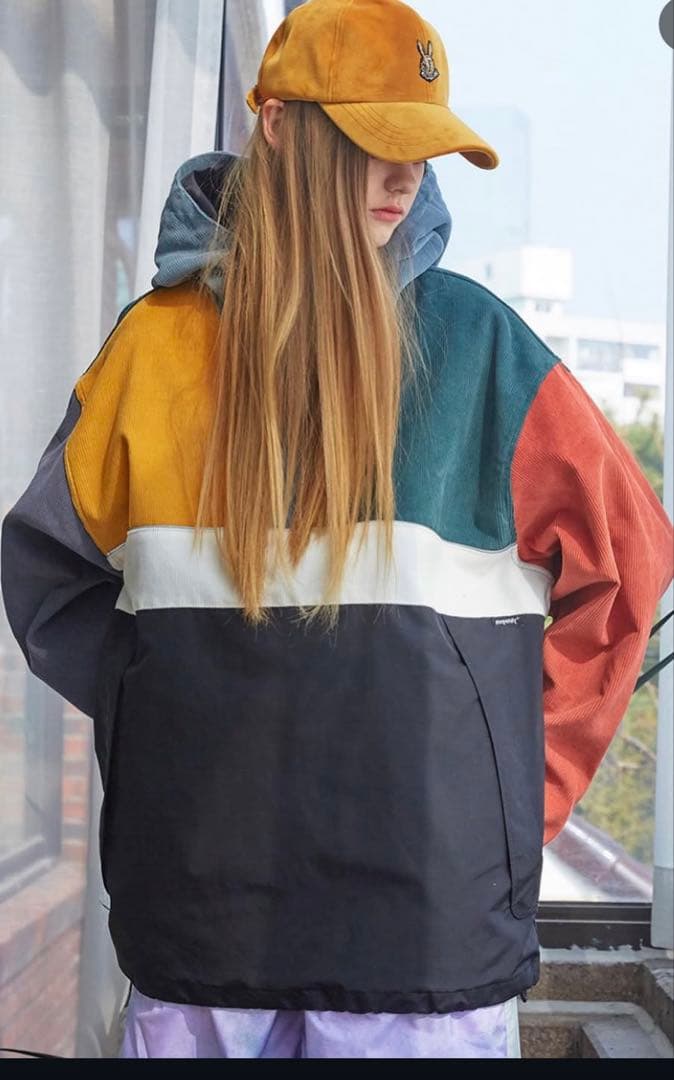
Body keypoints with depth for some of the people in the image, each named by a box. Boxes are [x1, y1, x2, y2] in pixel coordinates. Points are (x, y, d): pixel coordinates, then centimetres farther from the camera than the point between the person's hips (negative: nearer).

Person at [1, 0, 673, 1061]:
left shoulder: (478, 343, -1)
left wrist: (527, 772, 3)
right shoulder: (160, 339, 2)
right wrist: (154, 716, 4)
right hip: (196, 901, 2)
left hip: (427, 907, -1)